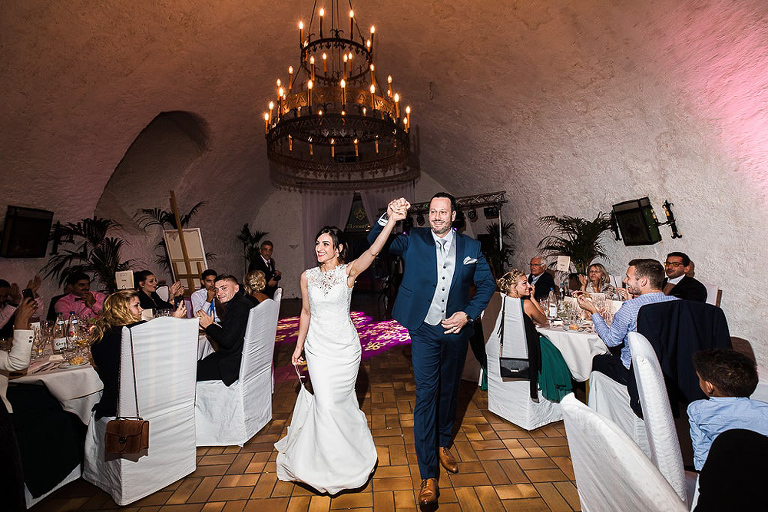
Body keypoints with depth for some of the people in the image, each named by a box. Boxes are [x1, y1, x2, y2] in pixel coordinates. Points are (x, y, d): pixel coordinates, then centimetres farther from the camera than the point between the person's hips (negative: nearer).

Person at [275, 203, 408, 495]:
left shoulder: (349, 271, -11)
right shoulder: (307, 277, -1)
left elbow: (372, 252, -30)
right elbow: (306, 312, 8)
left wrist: (392, 220, -44)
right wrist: (299, 347, 12)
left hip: (345, 346, -2)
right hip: (317, 347, 2)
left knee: (340, 400, 12)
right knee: (325, 401, 2)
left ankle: (348, 455, 43)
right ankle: (329, 460, 30)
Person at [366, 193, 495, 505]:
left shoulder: (471, 247, 0)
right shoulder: (414, 240, -5)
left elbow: (487, 284, 4)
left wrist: (468, 313, -9)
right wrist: (388, 218, -28)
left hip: (456, 330, 3)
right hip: (424, 331, -3)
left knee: (449, 391, 20)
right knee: (426, 395, -1)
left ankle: (443, 445, 46)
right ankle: (428, 475, 15)